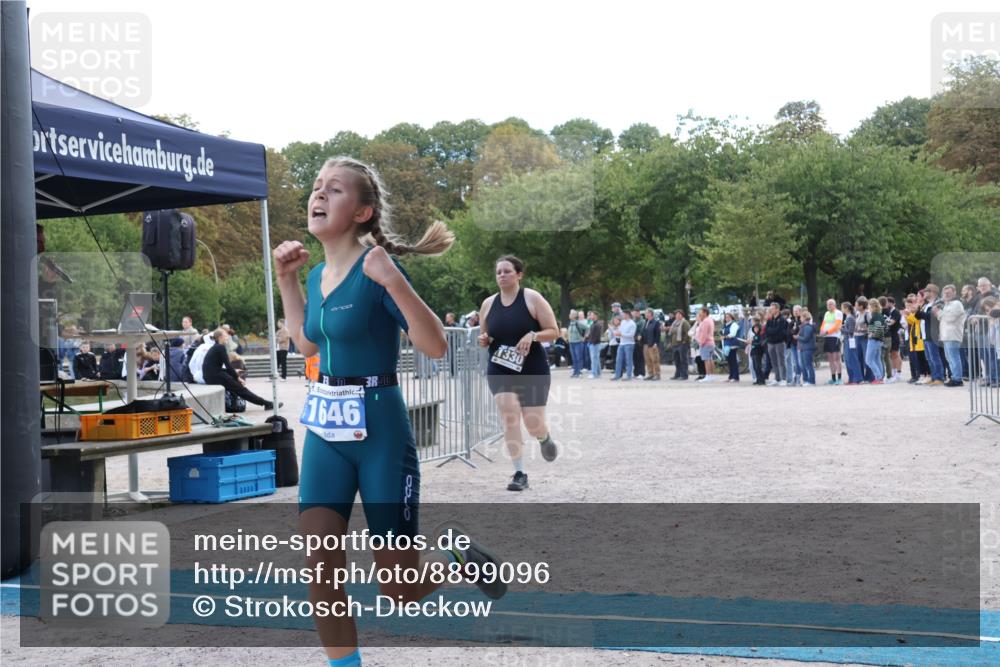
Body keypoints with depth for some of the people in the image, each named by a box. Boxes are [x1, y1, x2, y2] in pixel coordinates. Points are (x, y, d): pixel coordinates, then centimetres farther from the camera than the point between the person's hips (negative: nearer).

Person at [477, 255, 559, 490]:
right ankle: (520, 474, -3)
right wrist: (484, 340, -6)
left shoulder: (532, 298, -6)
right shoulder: (488, 304, 5)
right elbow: (486, 337, 18)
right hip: (500, 371, 3)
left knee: (533, 424, -2)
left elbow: (554, 332, -6)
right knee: (509, 419, -12)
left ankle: (545, 439, 37)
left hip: (533, 371, -2)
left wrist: (533, 335, -23)